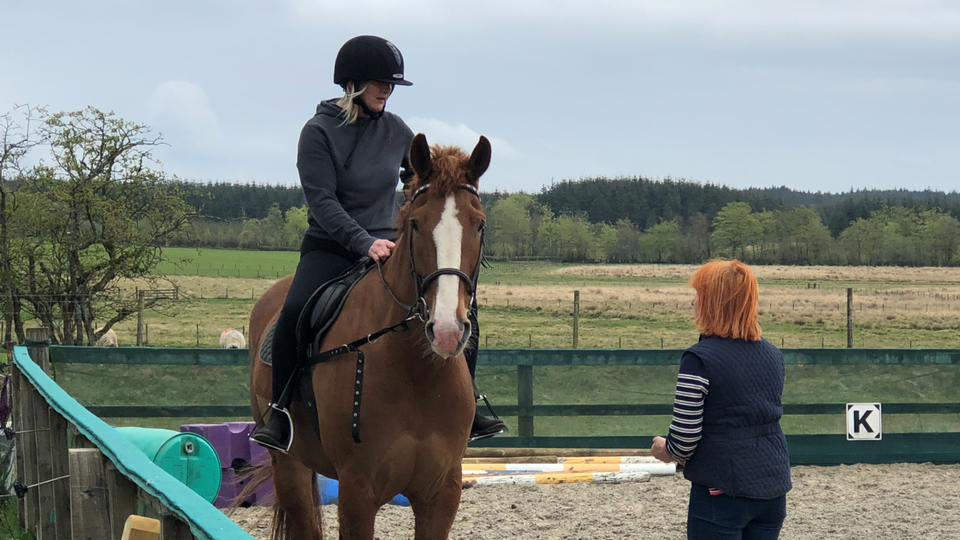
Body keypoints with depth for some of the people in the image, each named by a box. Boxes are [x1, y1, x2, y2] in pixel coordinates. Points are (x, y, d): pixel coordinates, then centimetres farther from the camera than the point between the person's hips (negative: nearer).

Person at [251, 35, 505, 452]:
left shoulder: (395, 129, 5)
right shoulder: (319, 132, -8)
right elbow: (322, 202, -17)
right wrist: (365, 242, -30)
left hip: (387, 244, 4)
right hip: (331, 247, -4)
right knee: (295, 312, -32)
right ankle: (279, 413, -18)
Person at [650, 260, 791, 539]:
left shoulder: (699, 359, -13)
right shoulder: (773, 355, 8)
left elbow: (683, 441, -16)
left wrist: (664, 449, 8)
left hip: (721, 494, -6)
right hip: (773, 491, 6)